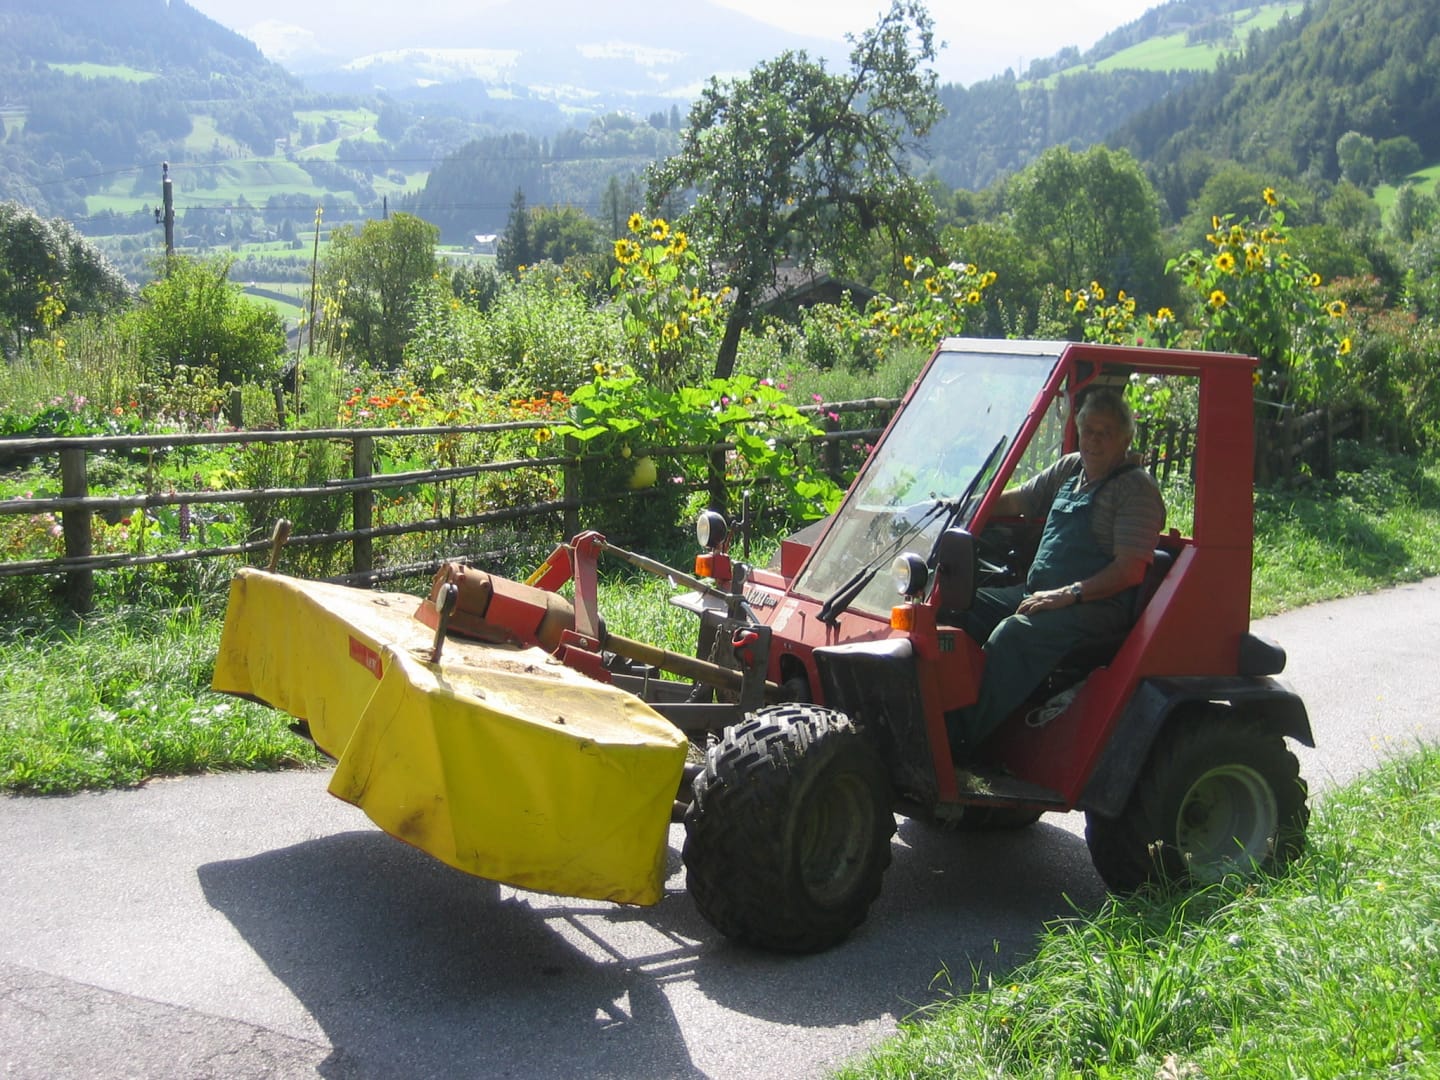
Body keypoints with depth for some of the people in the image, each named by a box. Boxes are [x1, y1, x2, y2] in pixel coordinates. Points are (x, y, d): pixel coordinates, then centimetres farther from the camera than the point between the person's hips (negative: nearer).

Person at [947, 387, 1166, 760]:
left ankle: (959, 742, -32)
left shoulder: (1137, 488, -7)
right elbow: (1014, 501, 27)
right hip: (1037, 592, 8)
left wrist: (1068, 594, -25)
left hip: (1099, 604, -8)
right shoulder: (1069, 469, 16)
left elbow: (1130, 570, -16)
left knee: (1014, 633, -33)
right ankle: (941, 714, -15)